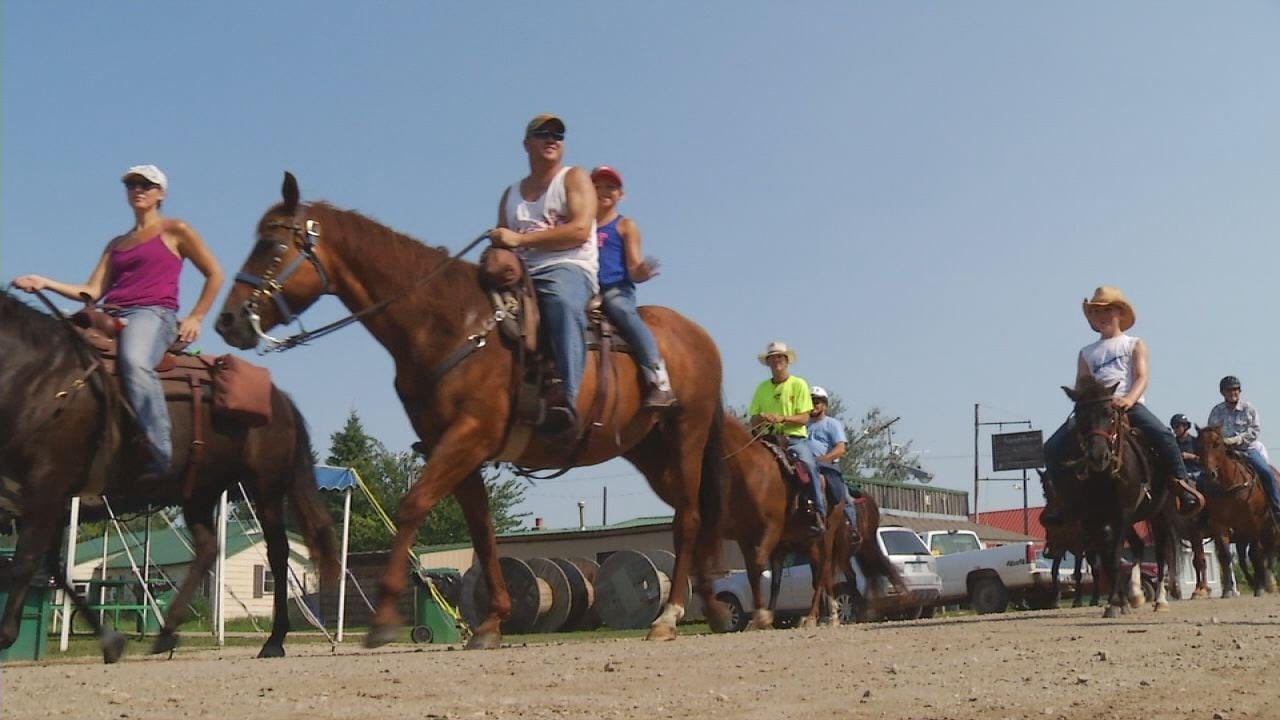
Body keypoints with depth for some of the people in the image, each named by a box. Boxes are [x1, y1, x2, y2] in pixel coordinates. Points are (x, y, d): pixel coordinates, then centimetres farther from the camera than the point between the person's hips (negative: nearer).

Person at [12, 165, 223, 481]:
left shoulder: (175, 231, 12)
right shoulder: (117, 244, 27)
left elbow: (215, 275, 10)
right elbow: (92, 291, 17)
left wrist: (195, 318, 1)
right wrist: (45, 283, 4)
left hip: (153, 315, -7)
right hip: (112, 318, 7)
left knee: (133, 360, -40)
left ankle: (158, 457, -44)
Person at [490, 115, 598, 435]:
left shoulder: (574, 178, 10)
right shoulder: (511, 194, 24)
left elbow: (580, 231, -7)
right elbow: (503, 243, 21)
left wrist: (520, 239, -13)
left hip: (570, 269, -6)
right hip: (520, 275, 6)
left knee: (561, 302, -41)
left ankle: (566, 400, -55)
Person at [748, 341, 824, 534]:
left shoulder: (798, 384, 7)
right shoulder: (762, 387, 16)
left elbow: (804, 418, -1)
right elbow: (753, 421, 13)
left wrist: (782, 419, -18)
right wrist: (761, 419, -11)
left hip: (795, 438, -3)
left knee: (808, 464, -31)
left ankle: (819, 514, -28)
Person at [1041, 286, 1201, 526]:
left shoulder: (1134, 345, 16)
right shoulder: (1086, 353, 22)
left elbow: (1141, 378, 1)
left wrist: (1129, 399, -21)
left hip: (1129, 404, -2)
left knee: (1163, 435, -30)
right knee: (1053, 446, -15)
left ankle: (1181, 483, -16)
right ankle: (1060, 495, -1)